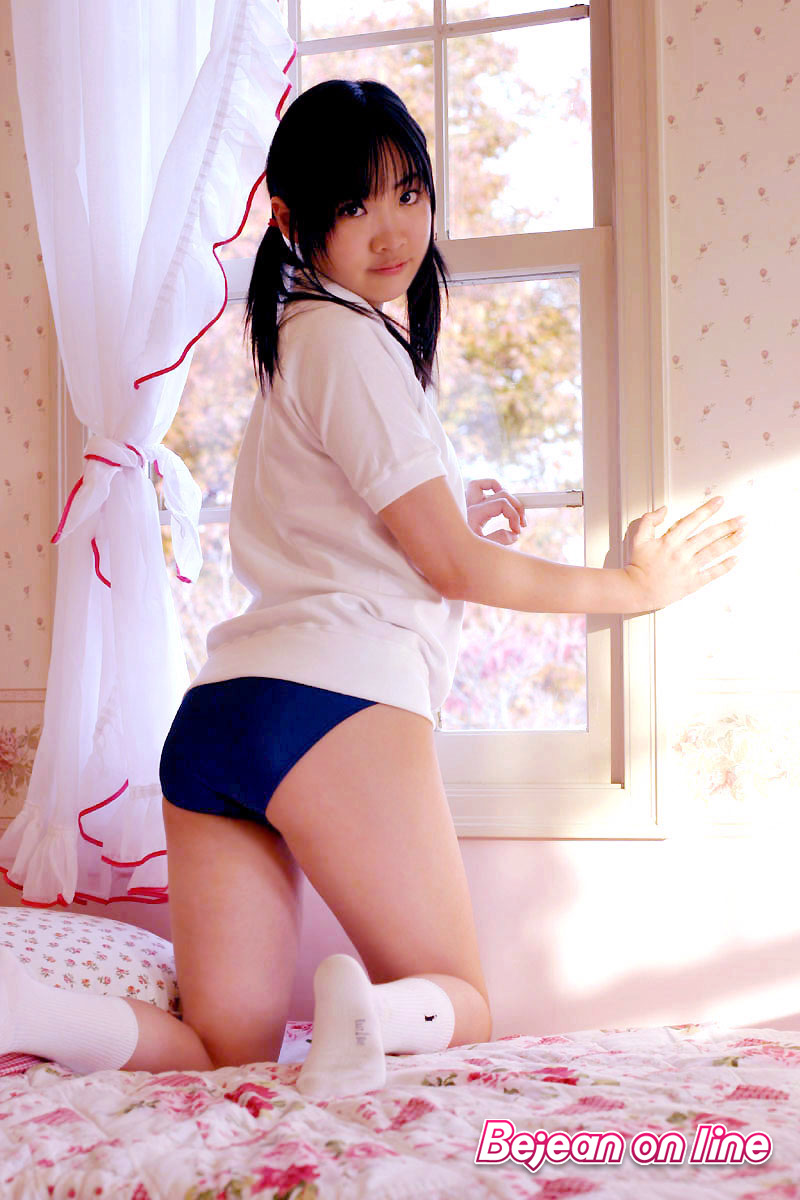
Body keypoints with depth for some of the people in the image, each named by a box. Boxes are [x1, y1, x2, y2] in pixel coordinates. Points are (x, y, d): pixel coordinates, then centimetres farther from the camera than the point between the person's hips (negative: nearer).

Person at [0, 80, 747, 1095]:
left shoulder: (294, 341, 28)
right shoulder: (348, 335, -1)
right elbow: (453, 567, -2)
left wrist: (444, 513, 37)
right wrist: (631, 586, 9)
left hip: (215, 708, 8)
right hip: (336, 696, -8)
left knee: (222, 1053, 3)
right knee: (463, 1009, 4)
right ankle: (377, 1011, -28)